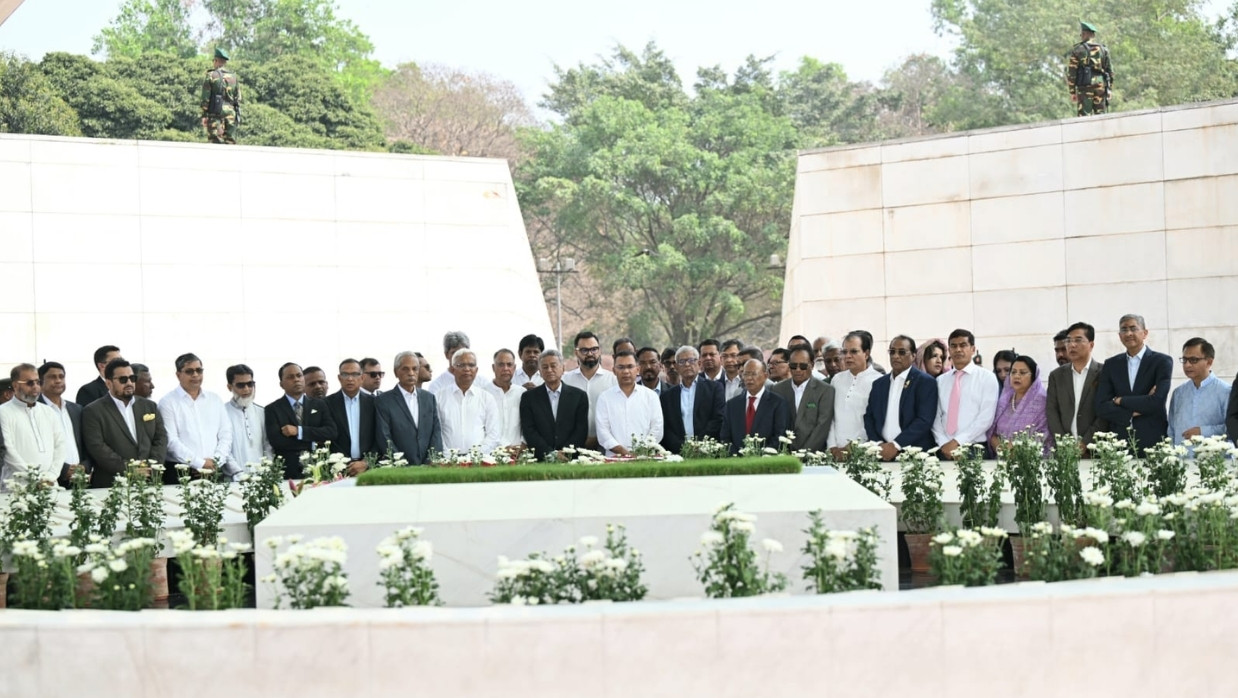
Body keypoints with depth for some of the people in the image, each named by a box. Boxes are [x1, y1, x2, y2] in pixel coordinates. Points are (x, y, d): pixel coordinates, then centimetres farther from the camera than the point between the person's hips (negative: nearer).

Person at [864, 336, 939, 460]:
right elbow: (869, 417, 11)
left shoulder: (925, 381, -3)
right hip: (883, 455, 4)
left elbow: (924, 420, -12)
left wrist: (896, 445, -16)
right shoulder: (878, 383, 14)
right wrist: (878, 444, -6)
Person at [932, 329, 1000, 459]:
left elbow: (986, 417, -9)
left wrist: (957, 441, -14)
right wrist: (944, 444, -10)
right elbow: (936, 417, 7)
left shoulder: (986, 377, 0)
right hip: (945, 450, 3)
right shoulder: (940, 380, 12)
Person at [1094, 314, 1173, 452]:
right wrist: (1134, 411, -11)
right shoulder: (1111, 364, 11)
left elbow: (1157, 402, -13)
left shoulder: (1162, 361, 0)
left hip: (1152, 442, -3)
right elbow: (1101, 407, 2)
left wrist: (1121, 400, -4)